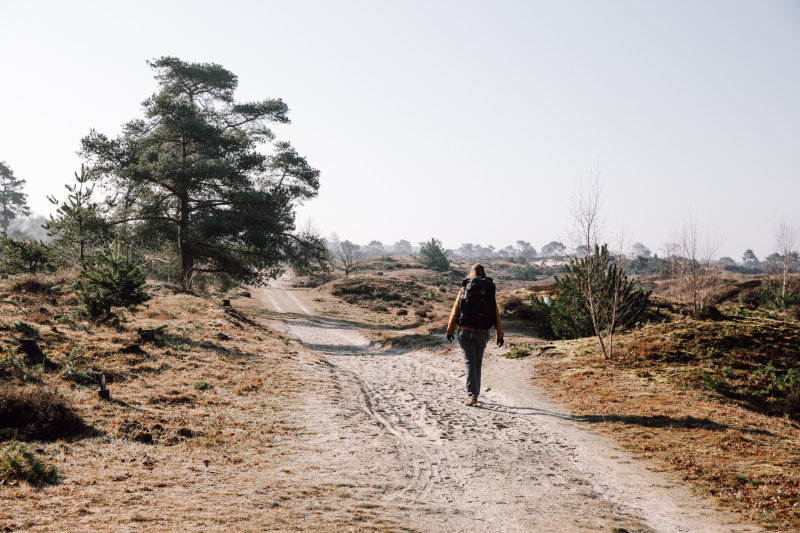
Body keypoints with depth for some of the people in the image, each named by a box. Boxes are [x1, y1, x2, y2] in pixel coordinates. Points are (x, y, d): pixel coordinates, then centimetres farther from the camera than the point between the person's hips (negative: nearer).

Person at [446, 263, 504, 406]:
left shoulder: (464, 289, -1)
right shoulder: (490, 290, 3)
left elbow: (455, 311, 0)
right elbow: (496, 315, 4)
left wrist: (450, 330, 8)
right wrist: (499, 334, 9)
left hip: (466, 331, -2)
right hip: (482, 333, 2)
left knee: (470, 362, -3)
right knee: (478, 363, 16)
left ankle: (472, 395, -17)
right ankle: (475, 393, 25)